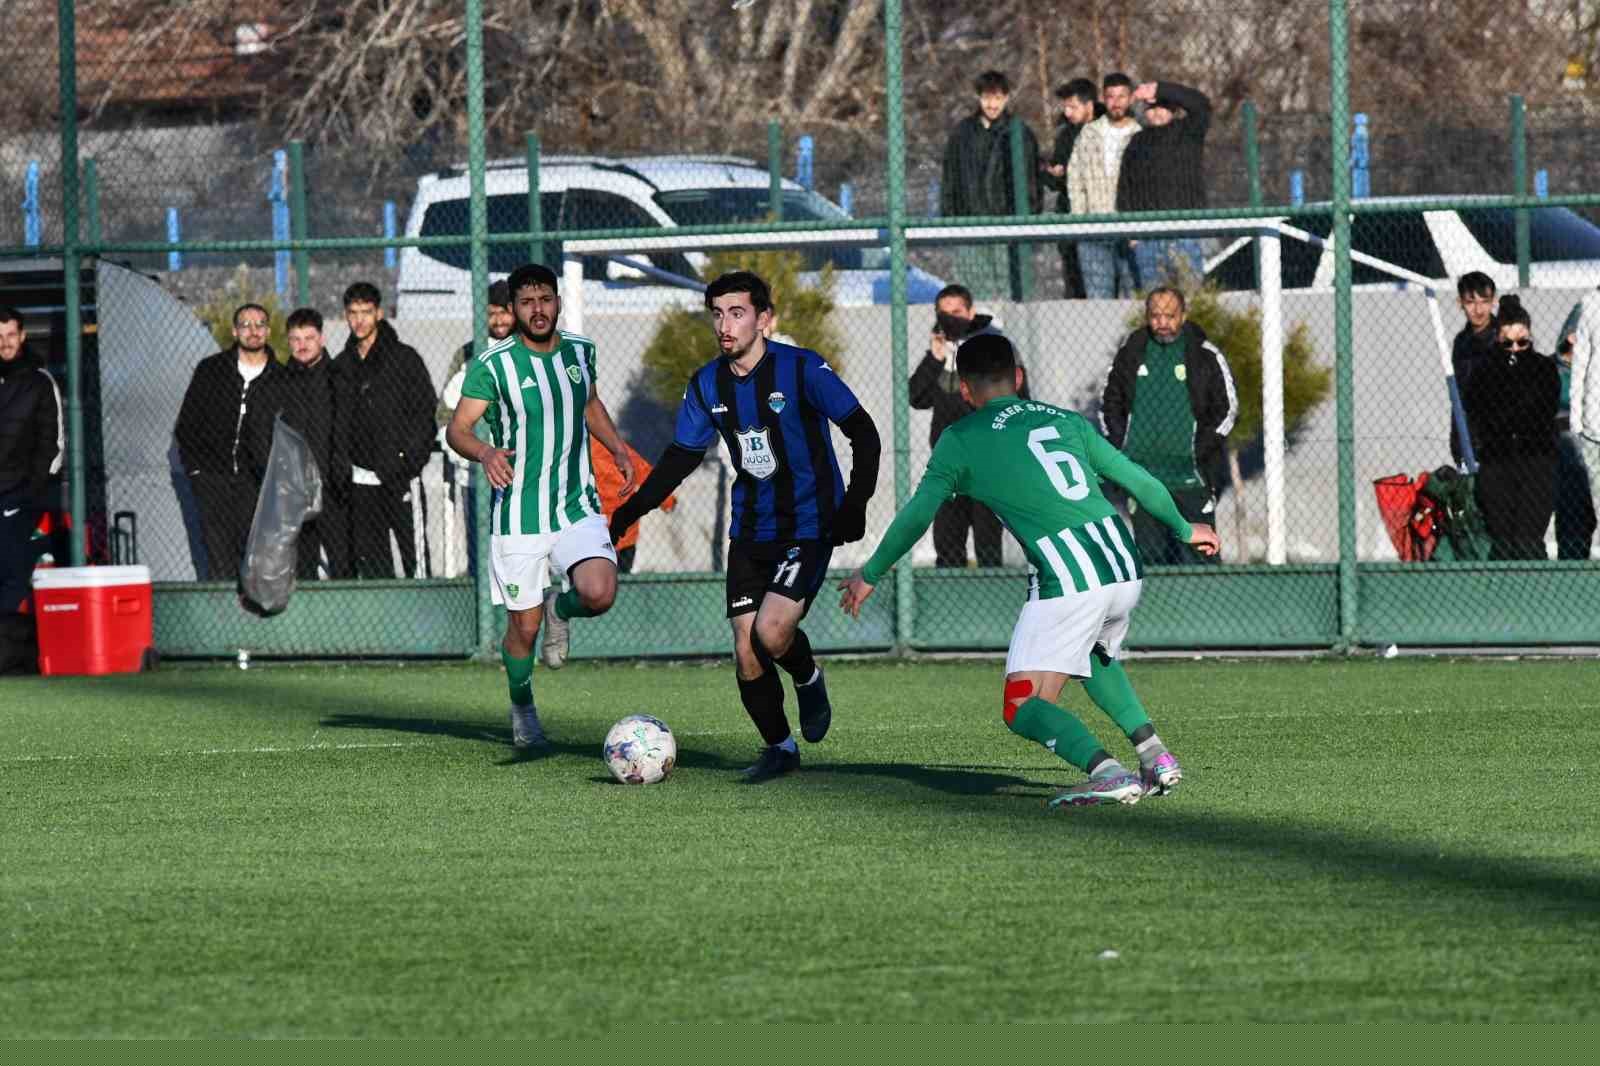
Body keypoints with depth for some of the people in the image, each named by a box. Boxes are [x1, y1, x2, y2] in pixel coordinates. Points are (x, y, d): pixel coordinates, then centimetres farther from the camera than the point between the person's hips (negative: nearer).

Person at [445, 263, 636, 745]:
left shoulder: (579, 350, 5)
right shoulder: (493, 364, -10)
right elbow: (457, 428, -12)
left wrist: (618, 449, 10)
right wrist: (485, 452, -33)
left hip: (578, 507, 3)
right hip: (519, 515, -3)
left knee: (599, 595, -21)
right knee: (523, 626, 2)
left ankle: (560, 608, 16)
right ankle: (522, 709, 29)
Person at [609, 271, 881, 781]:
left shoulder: (801, 369, -12)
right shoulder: (707, 385, 3)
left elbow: (863, 433, -9)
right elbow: (681, 456, 13)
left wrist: (854, 504, -19)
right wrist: (632, 509, 3)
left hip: (808, 525, -5)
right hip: (750, 531, 5)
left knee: (771, 633, -22)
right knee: (746, 652, -2)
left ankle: (808, 679, 12)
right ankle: (779, 747, 18)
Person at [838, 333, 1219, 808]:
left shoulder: (960, 440, 6)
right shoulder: (1064, 420, 20)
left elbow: (916, 516, 7)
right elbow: (1138, 480, 24)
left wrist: (870, 575, 21)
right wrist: (1183, 528, 41)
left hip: (1067, 580, -6)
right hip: (1126, 569, 6)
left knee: (1021, 708, -2)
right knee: (1094, 656, 34)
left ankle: (1106, 772, -26)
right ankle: (1156, 757, 19)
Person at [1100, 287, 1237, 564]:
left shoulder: (1205, 356, -1)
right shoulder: (1130, 354, 9)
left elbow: (1227, 409, 1)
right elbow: (1109, 405, 18)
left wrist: (1200, 451, -7)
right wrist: (1120, 446, 4)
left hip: (1191, 478, -4)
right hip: (1144, 475, 4)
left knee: (1199, 558, -7)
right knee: (1149, 557, 6)